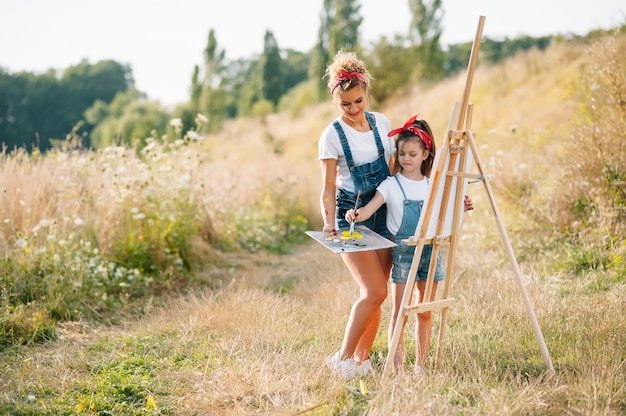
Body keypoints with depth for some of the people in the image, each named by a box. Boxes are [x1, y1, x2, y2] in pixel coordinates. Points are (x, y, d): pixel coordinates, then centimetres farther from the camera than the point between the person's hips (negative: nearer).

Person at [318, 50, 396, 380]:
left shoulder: (381, 122, 6)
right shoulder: (332, 135, -7)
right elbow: (328, 186, -10)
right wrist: (328, 223, -25)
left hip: (384, 213, 5)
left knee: (374, 293, 3)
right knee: (375, 291, -13)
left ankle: (362, 360, 16)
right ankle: (343, 358, 2)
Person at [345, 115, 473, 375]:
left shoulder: (433, 185, 7)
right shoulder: (391, 185, -5)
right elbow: (369, 210, -17)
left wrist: (461, 208, 0)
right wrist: (356, 215, -38)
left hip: (430, 251, 4)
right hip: (403, 252, -3)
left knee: (425, 312, 8)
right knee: (400, 312, -2)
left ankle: (420, 364, 18)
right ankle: (396, 365, 6)